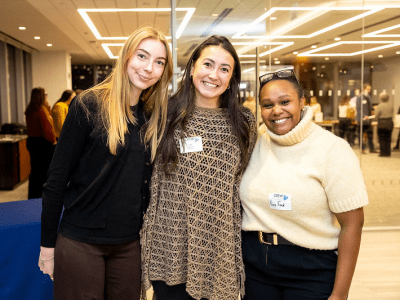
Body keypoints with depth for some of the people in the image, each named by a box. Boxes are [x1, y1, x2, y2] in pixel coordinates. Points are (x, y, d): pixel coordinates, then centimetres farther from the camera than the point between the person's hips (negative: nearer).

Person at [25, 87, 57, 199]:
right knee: (44, 170, 0)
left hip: (31, 141, 9)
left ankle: (32, 196, 22)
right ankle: (40, 196, 5)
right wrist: (53, 140, -5)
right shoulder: (42, 110, -17)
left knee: (35, 170, 15)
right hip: (42, 143, -9)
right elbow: (47, 128, -21)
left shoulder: (29, 110, 10)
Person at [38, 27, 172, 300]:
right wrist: (47, 244, -6)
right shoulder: (89, 105, -10)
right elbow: (58, 176, -8)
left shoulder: (155, 115, 3)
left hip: (130, 243, 4)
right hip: (80, 242, -4)